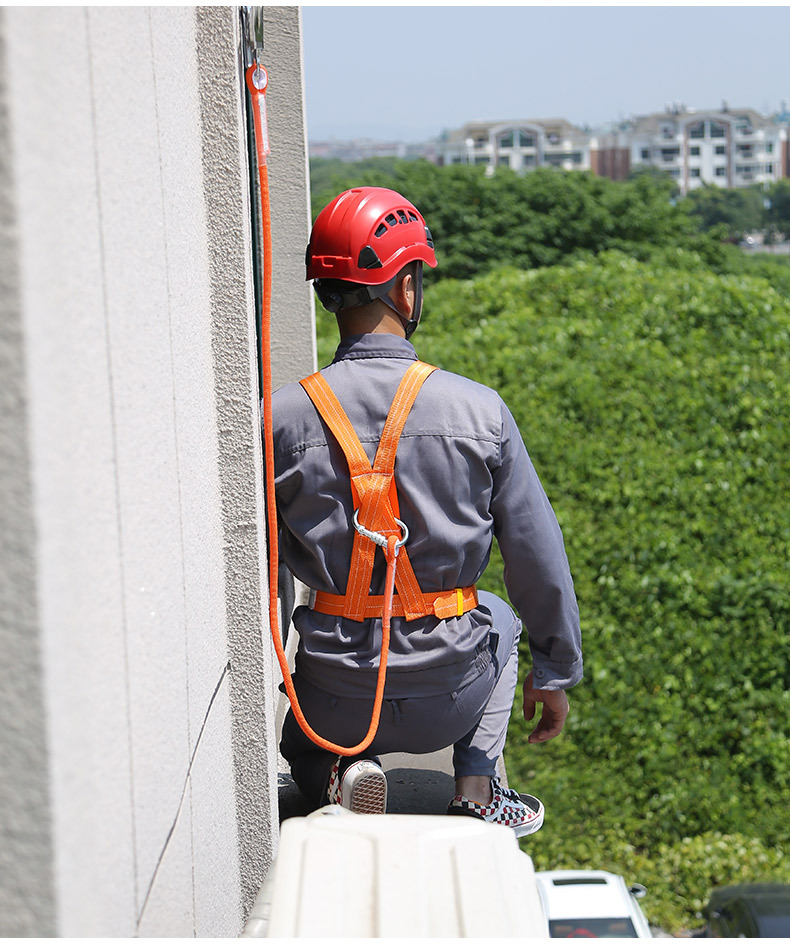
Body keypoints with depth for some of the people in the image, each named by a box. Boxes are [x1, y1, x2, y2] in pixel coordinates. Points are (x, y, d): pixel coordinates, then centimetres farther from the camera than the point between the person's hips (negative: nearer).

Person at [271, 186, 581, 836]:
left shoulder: (284, 415, -11)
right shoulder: (479, 409, -11)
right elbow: (540, 558, -2)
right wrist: (557, 673, 12)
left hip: (335, 697, 0)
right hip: (450, 698, 0)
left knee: (303, 750, 36)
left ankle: (344, 768, 2)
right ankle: (476, 789, 21)